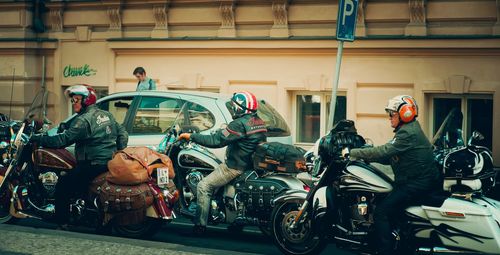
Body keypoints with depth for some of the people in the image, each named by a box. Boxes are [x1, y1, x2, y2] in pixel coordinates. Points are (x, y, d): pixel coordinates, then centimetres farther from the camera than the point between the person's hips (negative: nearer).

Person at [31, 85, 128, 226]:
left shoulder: (84, 120, -13)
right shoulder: (107, 115, 12)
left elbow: (63, 140, -18)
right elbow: (123, 133, 16)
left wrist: (39, 138, -11)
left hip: (93, 165, -9)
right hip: (110, 162, 9)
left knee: (62, 188, -3)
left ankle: (62, 224, -4)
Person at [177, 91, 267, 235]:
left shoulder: (240, 124, -21)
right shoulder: (259, 122, 8)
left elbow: (217, 141, -24)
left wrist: (191, 136, -17)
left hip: (235, 166, -10)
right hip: (251, 164, 10)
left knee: (203, 187, -5)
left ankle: (200, 225, -4)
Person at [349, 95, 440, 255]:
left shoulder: (408, 133, -16)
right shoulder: (407, 129, 17)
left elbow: (384, 151, -23)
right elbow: (389, 157, 16)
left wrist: (353, 153, -18)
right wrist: (364, 156, 6)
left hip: (419, 183, -11)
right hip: (415, 180, 11)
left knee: (381, 212, -17)